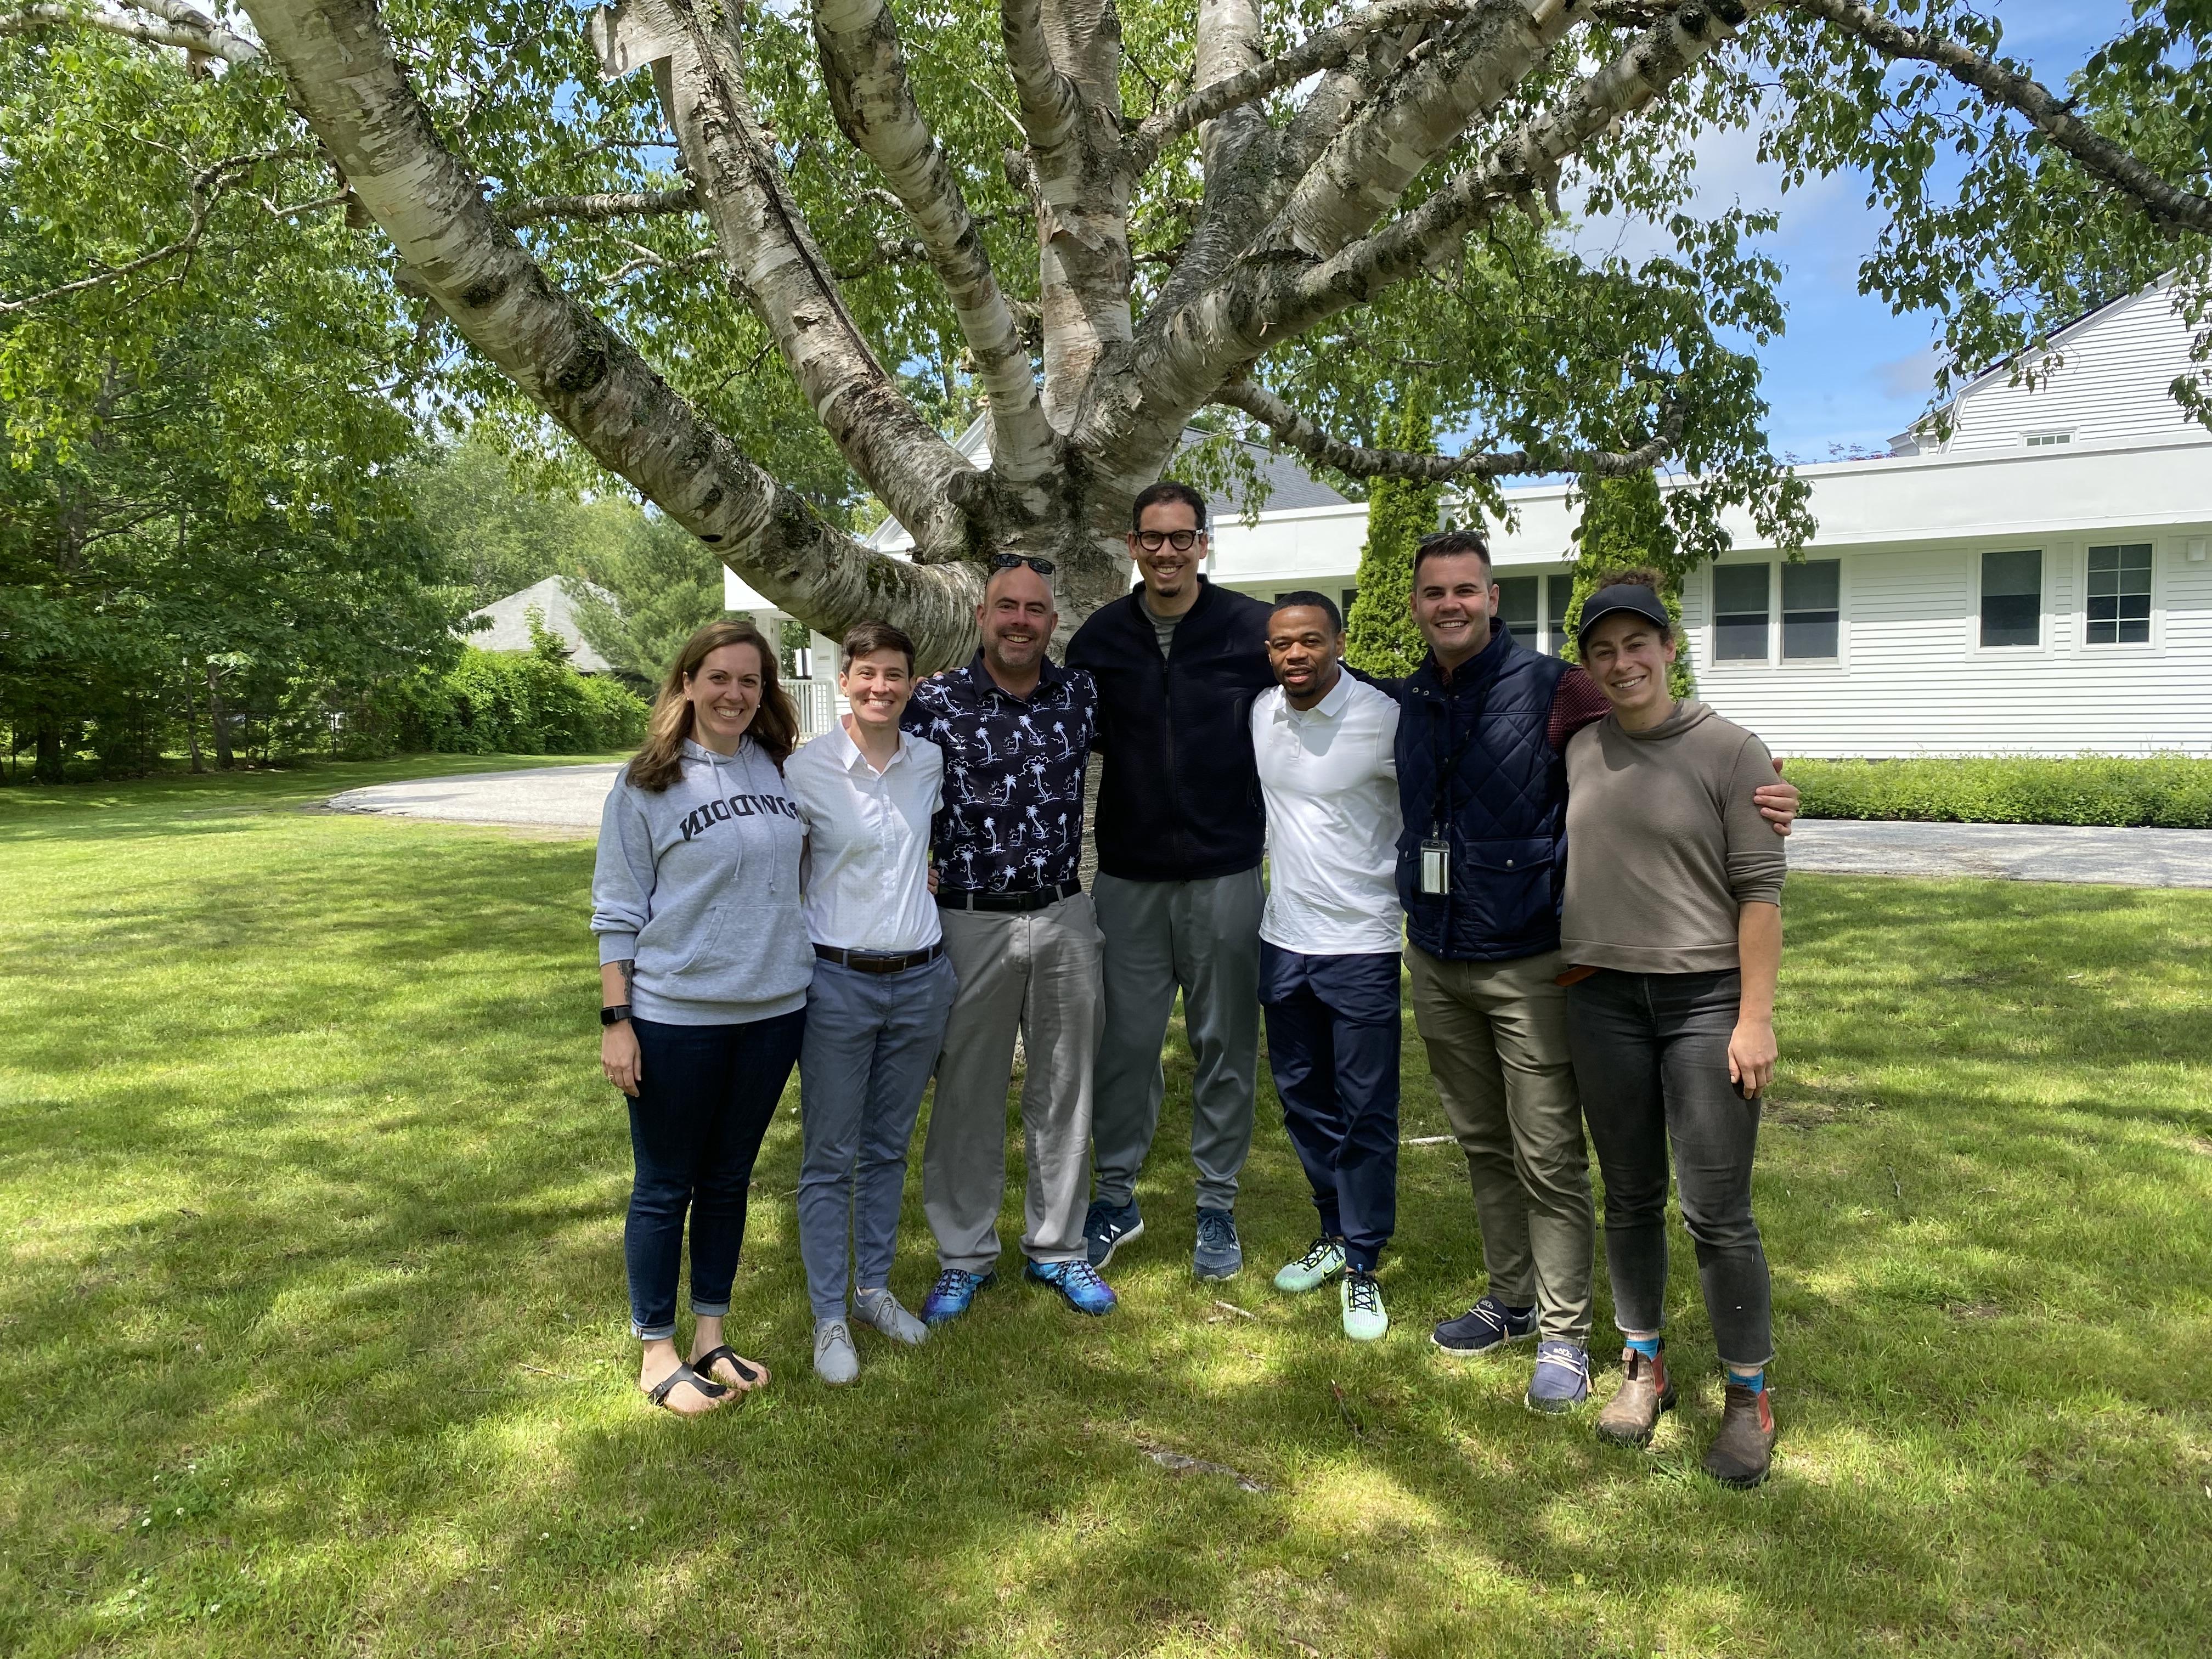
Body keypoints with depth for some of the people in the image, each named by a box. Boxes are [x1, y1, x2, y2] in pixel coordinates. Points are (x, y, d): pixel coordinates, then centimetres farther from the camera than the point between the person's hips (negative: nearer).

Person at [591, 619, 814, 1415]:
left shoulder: (783, 771, 5)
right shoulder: (647, 784, -7)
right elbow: (618, 910, -6)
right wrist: (616, 1019, -10)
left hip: (773, 1011, 4)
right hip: (674, 1017, -4)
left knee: (729, 1179, 16)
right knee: (665, 1188, 8)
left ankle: (710, 1335, 32)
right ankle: (657, 1352, 24)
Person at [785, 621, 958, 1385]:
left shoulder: (930, 761, 2)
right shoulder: (806, 769, -10)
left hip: (921, 979, 4)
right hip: (838, 980, -4)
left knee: (889, 1149, 16)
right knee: (829, 1157, 4)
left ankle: (875, 1288, 31)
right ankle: (830, 1317, 17)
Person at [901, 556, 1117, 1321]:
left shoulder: (1083, 695, 1)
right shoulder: (935, 703, -6)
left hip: (1066, 918, 3)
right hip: (971, 922, -2)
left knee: (1063, 1089, 11)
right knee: (966, 1094, 8)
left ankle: (1057, 1249, 28)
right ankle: (964, 1257, 25)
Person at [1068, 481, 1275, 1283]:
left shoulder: (1253, 628, -4)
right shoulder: (1100, 637, 4)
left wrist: (1277, 828, -3)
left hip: (1226, 871, -1)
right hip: (1129, 874, 2)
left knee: (1225, 1043, 8)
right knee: (1125, 1040, 8)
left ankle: (1217, 1204, 24)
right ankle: (1116, 1194, 25)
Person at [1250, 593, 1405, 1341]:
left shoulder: (1385, 720, -15)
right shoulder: (1261, 713, 2)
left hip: (1362, 947, -6)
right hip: (1283, 941, 6)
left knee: (1366, 1112, 4)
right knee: (1303, 1098, 17)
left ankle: (1362, 1265, 19)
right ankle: (1334, 1232, 35)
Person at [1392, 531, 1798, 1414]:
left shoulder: (1549, 689, -11)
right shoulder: (1408, 703, 5)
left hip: (1526, 966, -5)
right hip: (1434, 964, 6)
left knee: (1548, 1158, 2)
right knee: (1483, 1145, 17)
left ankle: (1564, 1335, 17)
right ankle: (1511, 1300, 34)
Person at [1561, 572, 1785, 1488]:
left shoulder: (1730, 751, -5)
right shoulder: (1577, 753, 6)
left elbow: (1760, 891, -7)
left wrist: (1756, 1017, -11)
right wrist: (1565, 981, 12)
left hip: (1706, 1000, -3)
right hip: (1603, 1001, 4)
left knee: (1717, 1210, -1)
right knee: (1630, 1197, 13)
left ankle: (1749, 1395, 17)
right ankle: (1644, 1364, 30)